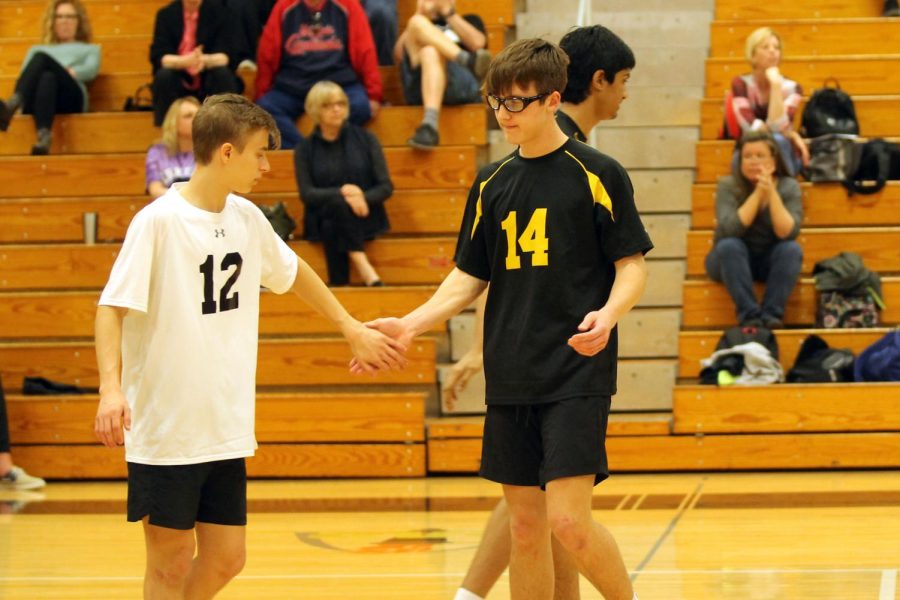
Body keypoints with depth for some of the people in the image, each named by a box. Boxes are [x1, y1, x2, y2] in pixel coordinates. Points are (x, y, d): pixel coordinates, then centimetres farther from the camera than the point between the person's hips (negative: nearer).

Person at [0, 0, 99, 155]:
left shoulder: (90, 49, 36)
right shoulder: (37, 49, 41)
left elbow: (91, 69, 12)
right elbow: (25, 72, 19)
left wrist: (69, 72, -9)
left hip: (69, 97, -2)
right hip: (33, 103, 2)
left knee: (41, 57, -33)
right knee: (47, 78, -38)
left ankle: (13, 103, -63)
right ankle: (44, 135, -66)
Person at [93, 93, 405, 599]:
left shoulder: (247, 218, 7)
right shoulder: (158, 221, -13)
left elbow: (290, 271, 26)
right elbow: (112, 307, -15)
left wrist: (352, 328, 28)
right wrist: (111, 387, -29)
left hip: (227, 428, 6)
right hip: (165, 430, -6)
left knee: (226, 558, 7)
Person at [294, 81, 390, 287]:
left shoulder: (365, 139, 7)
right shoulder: (305, 149, 7)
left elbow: (386, 187, 3)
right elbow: (306, 194, -3)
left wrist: (362, 198, -18)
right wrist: (342, 192, -19)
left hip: (363, 217, 1)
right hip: (322, 219, -1)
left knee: (333, 229, -34)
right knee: (338, 204, -36)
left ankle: (339, 286, -37)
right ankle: (362, 266, -40)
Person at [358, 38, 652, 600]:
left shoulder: (597, 174, -4)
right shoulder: (493, 184, 10)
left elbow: (632, 264, -3)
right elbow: (469, 277, 15)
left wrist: (608, 315, -23)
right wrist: (411, 324, 1)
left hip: (578, 372, -5)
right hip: (510, 379, 5)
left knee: (568, 521, -14)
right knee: (525, 523, 7)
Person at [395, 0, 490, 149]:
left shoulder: (469, 21, 33)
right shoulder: (413, 30, 36)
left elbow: (478, 43, 8)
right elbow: (399, 54, 12)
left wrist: (448, 13, 10)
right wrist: (420, 14, 14)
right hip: (416, 87, 2)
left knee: (430, 52, -33)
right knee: (417, 22, -16)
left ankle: (430, 125, -57)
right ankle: (468, 60, -39)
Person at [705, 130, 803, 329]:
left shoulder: (789, 187, -10)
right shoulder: (728, 186, -13)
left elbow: (788, 233, -24)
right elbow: (730, 229, -29)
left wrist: (771, 193, -32)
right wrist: (758, 193, -30)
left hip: (771, 262, 1)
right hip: (732, 261, -1)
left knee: (792, 249, -28)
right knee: (729, 245, -33)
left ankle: (772, 314, -28)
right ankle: (749, 314, -32)